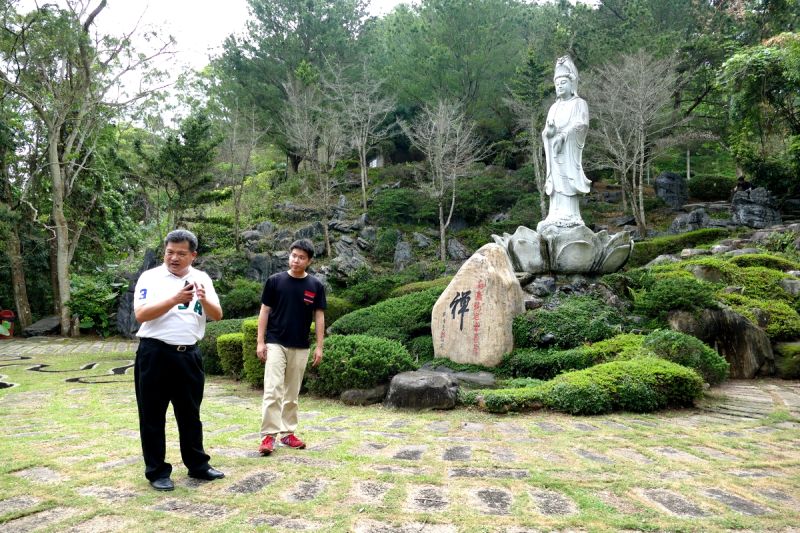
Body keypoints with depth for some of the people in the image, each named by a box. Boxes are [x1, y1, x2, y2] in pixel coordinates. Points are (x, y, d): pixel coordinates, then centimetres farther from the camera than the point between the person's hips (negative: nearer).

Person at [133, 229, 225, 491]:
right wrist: (175, 299, -25)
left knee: (190, 413, 15)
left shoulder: (202, 279, 6)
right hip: (155, 354, -3)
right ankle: (157, 471, 20)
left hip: (189, 355, 3)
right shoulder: (150, 277, -4)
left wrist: (204, 299, -21)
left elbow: (217, 316, -1)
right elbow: (141, 314, -15)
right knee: (153, 416, 6)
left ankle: (197, 465, 28)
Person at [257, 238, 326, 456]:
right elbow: (264, 311, 0)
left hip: (300, 347, 2)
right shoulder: (275, 281, -3)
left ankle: (288, 433, 21)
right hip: (275, 344, -2)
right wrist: (260, 341, -6)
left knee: (292, 394, 11)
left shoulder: (316, 286, 1)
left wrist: (319, 346, -2)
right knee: (272, 391, -8)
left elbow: (319, 316, 3)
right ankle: (268, 435, -2)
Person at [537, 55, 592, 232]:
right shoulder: (554, 108, 23)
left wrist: (562, 134, -22)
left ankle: (570, 217, -17)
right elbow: (545, 132, 13)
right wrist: (549, 131, -11)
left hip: (569, 150, -5)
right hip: (554, 153, 5)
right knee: (556, 183, -2)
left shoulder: (579, 103, 7)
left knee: (567, 182, -14)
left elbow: (582, 124, -9)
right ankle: (556, 217, -6)